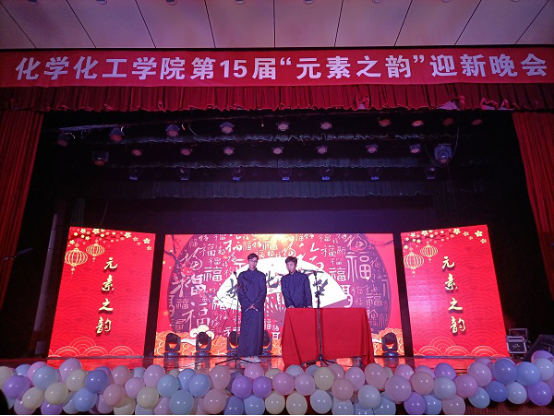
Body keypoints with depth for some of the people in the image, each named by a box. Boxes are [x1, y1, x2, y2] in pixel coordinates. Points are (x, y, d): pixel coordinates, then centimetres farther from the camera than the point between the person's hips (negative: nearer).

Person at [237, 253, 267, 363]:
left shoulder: (261, 275, 9)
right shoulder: (242, 275, 8)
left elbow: (263, 291, 2)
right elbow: (240, 292, 2)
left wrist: (255, 304, -9)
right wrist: (248, 304, -9)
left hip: (258, 307, 0)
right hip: (246, 307, 0)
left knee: (257, 329, -1)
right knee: (246, 329, -1)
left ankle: (255, 354, 4)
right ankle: (246, 354, 5)